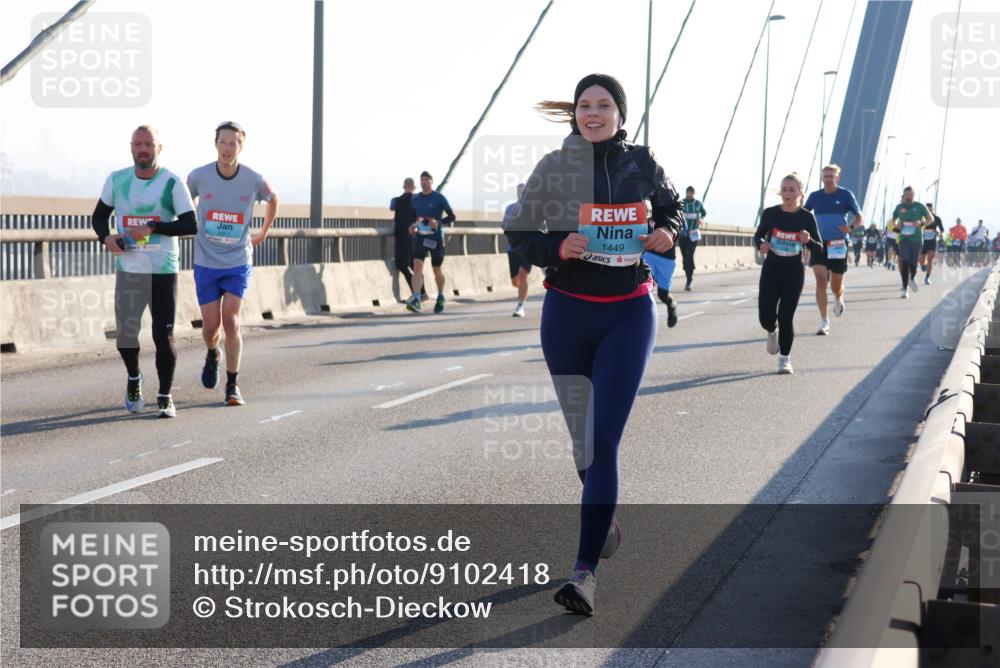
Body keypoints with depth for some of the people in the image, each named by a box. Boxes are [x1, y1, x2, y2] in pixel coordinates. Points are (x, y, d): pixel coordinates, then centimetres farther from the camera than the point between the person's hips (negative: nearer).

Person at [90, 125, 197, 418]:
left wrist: (152, 227, -22)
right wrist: (106, 237, -6)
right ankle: (134, 378, 32)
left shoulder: (172, 183, -7)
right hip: (127, 271, 3)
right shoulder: (116, 180, 4)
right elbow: (99, 215, 16)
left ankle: (165, 398, 11)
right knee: (125, 335, 2)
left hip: (164, 272, -2)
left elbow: (191, 224, -12)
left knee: (164, 336, -3)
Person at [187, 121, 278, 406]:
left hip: (238, 262, -1)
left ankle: (232, 385, 0)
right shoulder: (199, 176, -8)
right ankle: (212, 354, 38)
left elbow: (272, 200, 15)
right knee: (211, 325, 1)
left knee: (231, 321, -12)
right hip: (206, 263, 1)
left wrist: (263, 233, 19)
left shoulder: (254, 180, -8)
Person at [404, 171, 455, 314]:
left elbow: (452, 216, -4)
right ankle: (416, 300, -26)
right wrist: (413, 225, 2)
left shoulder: (439, 198, -5)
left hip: (435, 238, -3)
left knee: (437, 270, 10)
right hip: (420, 237, 3)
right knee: (417, 266, -16)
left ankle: (441, 297, 34)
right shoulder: (415, 199, 8)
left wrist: (438, 222, -20)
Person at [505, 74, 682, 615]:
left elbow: (669, 205, 19)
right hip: (567, 313, 1)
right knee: (583, 441, 11)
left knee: (603, 441, -12)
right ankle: (604, 516, 43)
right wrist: (557, 248, -17)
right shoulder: (554, 168, -4)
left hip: (628, 315, -1)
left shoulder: (641, 164, 0)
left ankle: (586, 570, -10)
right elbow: (518, 234, 2)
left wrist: (667, 232, -3)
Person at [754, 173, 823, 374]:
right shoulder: (770, 213, -4)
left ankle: (784, 358, 12)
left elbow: (819, 249, -2)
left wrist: (808, 240, -23)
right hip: (771, 269, 1)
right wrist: (761, 244, -11)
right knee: (765, 317, -2)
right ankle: (772, 332, 36)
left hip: (794, 272, -1)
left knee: (786, 317, -5)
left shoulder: (806, 217, -6)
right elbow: (758, 236, 12)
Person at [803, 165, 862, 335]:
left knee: (836, 287, 6)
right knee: (820, 279, -16)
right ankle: (824, 322, -12)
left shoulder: (845, 195, -1)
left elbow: (860, 218, 1)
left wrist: (850, 227, -20)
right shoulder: (815, 196, 6)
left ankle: (839, 299, 45)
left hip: (838, 245, -1)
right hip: (819, 243, 1)